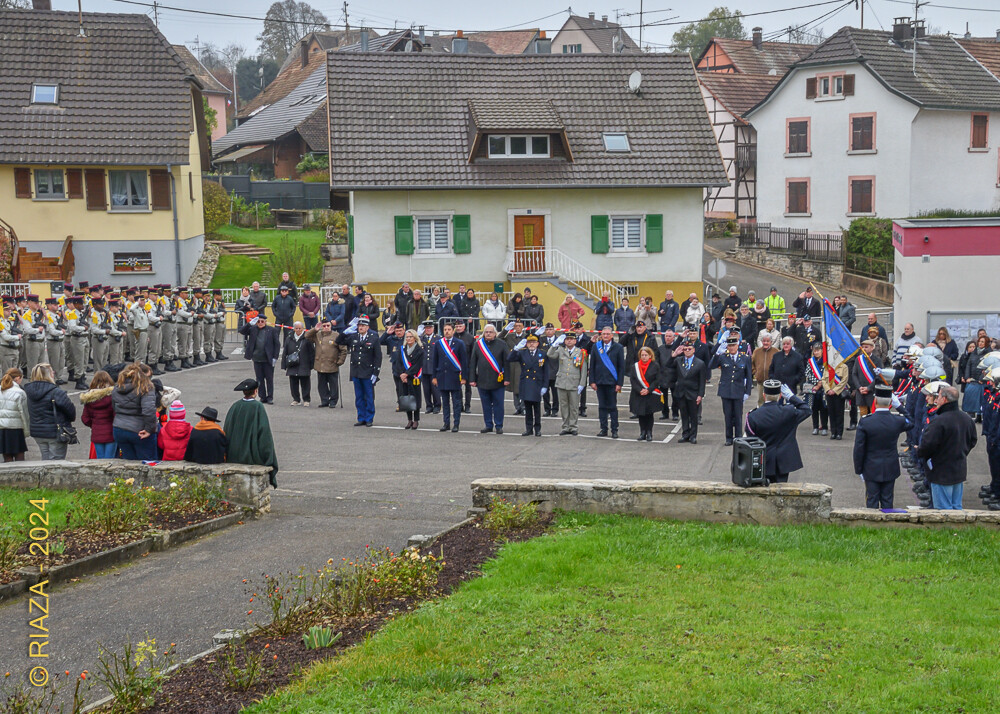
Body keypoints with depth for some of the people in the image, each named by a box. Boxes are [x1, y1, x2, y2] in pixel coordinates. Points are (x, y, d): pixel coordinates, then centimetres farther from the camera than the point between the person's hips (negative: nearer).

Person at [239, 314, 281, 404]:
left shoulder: (272, 330, -2)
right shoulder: (253, 329, 6)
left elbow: (277, 344, -1)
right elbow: (241, 331, -1)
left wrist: (275, 357, -7)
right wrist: (250, 323, -13)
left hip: (268, 359, -3)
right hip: (257, 359, 3)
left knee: (269, 379, 3)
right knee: (259, 379, 8)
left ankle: (270, 397, 12)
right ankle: (262, 397, 17)